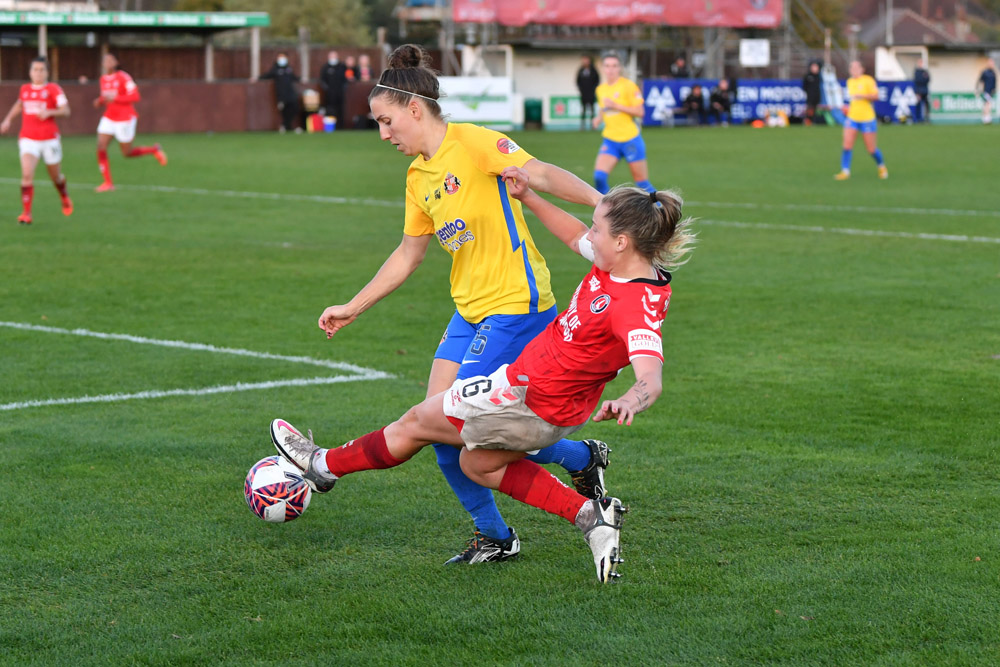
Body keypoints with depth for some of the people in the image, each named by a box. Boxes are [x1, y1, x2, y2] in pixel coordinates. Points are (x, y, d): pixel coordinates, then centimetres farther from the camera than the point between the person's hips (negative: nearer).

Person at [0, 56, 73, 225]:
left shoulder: (53, 89, -4)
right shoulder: (24, 89, 9)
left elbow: (65, 111, -12)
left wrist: (49, 112, -28)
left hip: (49, 139, -2)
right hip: (28, 139, 2)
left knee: (56, 177, 13)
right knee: (27, 174, -19)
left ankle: (65, 200, 46)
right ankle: (26, 213, -19)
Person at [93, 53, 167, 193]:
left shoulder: (123, 77, -14)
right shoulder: (103, 79, 7)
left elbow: (135, 96, -20)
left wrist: (114, 98, -26)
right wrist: (100, 102, -1)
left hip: (125, 119, -6)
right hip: (109, 118, 6)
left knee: (127, 153, 2)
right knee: (101, 148, -9)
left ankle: (154, 150, 29)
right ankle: (108, 183, -4)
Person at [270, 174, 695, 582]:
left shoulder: (638, 305, -31)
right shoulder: (617, 264, -4)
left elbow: (652, 379, -42)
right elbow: (576, 238, 18)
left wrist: (628, 403, -63)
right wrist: (528, 198, 11)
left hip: (531, 404, -10)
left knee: (416, 423, 11)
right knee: (477, 465, 27)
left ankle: (325, 465, 35)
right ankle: (589, 516, 14)